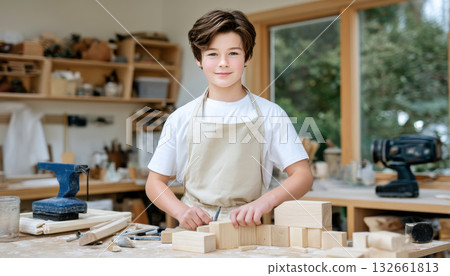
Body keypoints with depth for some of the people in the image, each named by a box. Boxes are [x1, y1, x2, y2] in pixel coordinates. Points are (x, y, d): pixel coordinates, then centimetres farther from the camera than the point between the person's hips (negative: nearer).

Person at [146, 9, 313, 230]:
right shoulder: (181, 118, 6)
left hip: (250, 228, 0)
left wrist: (266, 201, -20)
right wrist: (181, 210, -10)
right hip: (195, 228, 1)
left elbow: (303, 176, -1)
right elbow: (155, 182, 10)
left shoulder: (270, 114, 3)